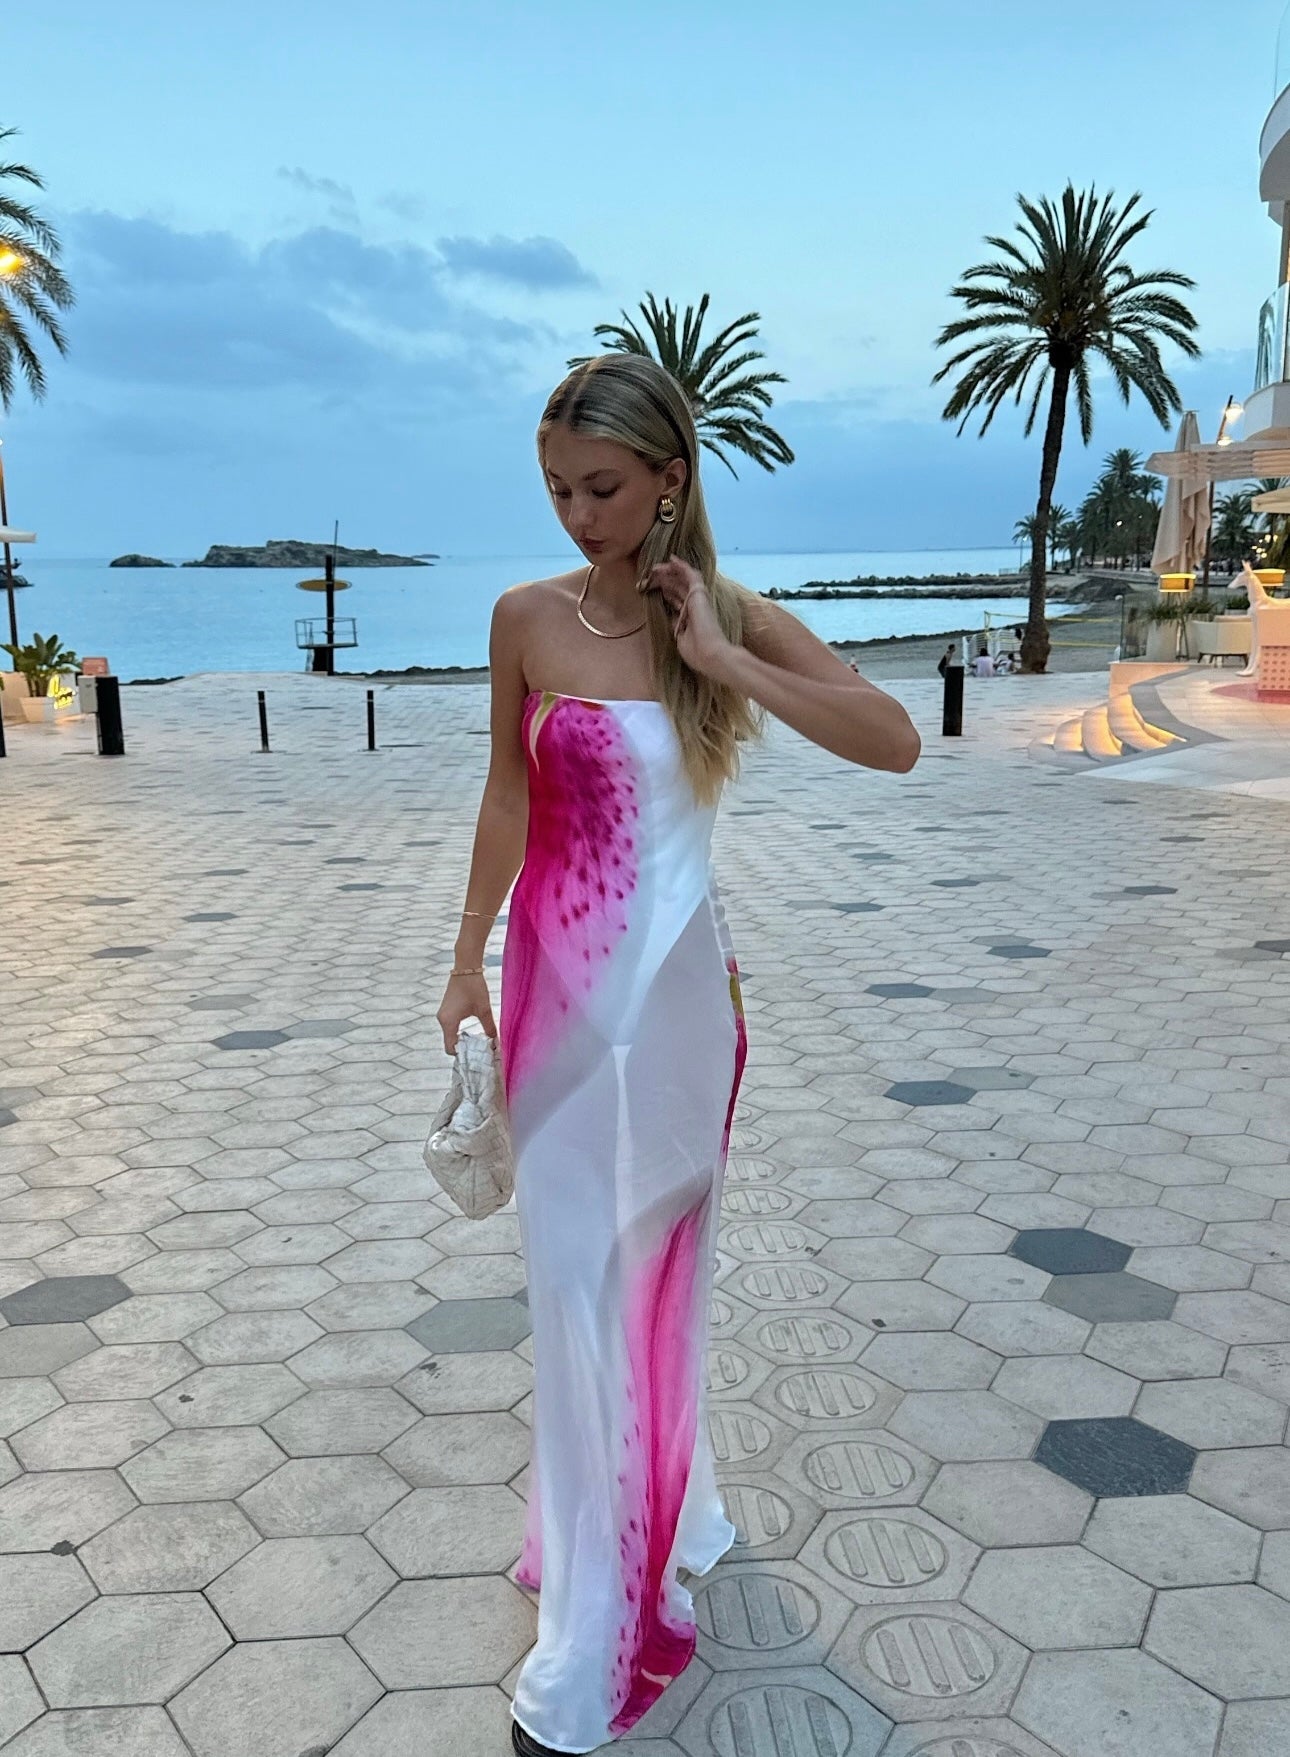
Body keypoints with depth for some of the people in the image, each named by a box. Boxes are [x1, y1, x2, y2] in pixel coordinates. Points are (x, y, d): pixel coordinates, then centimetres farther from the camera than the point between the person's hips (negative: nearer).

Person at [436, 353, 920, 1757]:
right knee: (578, 1278, 5)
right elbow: (508, 798, 5)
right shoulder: (527, 617, -3)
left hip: (679, 985, 0)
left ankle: (654, 1508, 41)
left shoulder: (740, 623, -4)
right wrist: (469, 961, 6)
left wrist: (720, 660, -19)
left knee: (657, 1263, 15)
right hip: (560, 982, 0)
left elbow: (895, 743, -15)